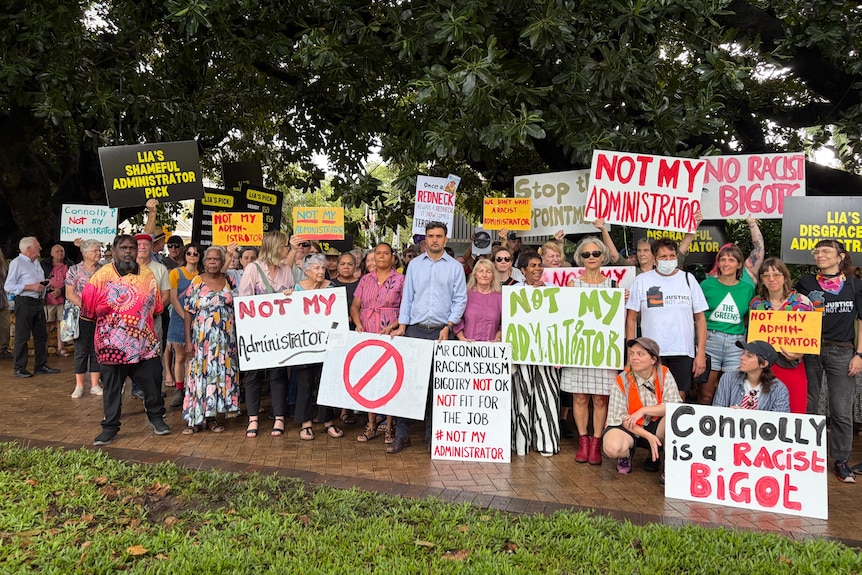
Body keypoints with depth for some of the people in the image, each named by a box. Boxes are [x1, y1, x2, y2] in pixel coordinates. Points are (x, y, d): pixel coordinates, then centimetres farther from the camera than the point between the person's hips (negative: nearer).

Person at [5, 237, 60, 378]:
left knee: (41, 334, 11)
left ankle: (41, 365, 19)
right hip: (24, 302, -8)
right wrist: (31, 287, -18)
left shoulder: (36, 262, 17)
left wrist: (44, 285, 4)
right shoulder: (17, 263, -8)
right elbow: (8, 286, -14)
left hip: (38, 302, 8)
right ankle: (19, 368, 4)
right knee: (22, 337, -3)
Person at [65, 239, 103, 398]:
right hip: (82, 317, -3)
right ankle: (79, 386, 10)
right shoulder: (74, 270, -1)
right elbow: (69, 294, -5)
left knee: (97, 350, 6)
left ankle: (95, 385, 14)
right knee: (81, 350, 1)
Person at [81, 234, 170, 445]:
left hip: (144, 342, 3)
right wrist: (109, 318, -1)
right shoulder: (103, 275, -5)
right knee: (112, 387, 8)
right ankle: (110, 427, 20)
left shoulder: (147, 275, 6)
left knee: (152, 382, 9)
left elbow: (156, 306, 16)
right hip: (112, 344, -2)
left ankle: (156, 417, 29)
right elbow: (88, 305, -3)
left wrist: (142, 318, 11)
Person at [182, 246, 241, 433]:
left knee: (221, 374, 5)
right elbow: (188, 312, -3)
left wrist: (236, 337, 6)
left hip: (225, 339, 3)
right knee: (200, 374, -2)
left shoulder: (229, 281, 7)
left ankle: (212, 416, 16)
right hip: (202, 338, -3)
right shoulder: (197, 282, -2)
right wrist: (188, 341, -10)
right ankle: (195, 419, 7)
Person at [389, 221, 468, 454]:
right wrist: (402, 326, 1)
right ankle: (401, 434, 5)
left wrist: (448, 326, -7)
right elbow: (407, 297, 9)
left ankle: (432, 435, 12)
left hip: (441, 332, -1)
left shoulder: (455, 267, 6)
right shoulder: (414, 264, 10)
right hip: (415, 330, 1)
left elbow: (460, 300, 3)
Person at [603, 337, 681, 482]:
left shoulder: (664, 374, -10)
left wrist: (643, 411, -25)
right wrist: (648, 436, -23)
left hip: (655, 427, 1)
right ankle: (626, 455, 6)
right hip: (629, 428, -1)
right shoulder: (621, 381, -14)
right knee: (612, 447, -34)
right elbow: (621, 418, -12)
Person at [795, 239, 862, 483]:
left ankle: (841, 460, 12)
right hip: (810, 350, 1)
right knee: (806, 405, 6)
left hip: (842, 352, 0)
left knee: (842, 410, -1)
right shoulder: (806, 282, 6)